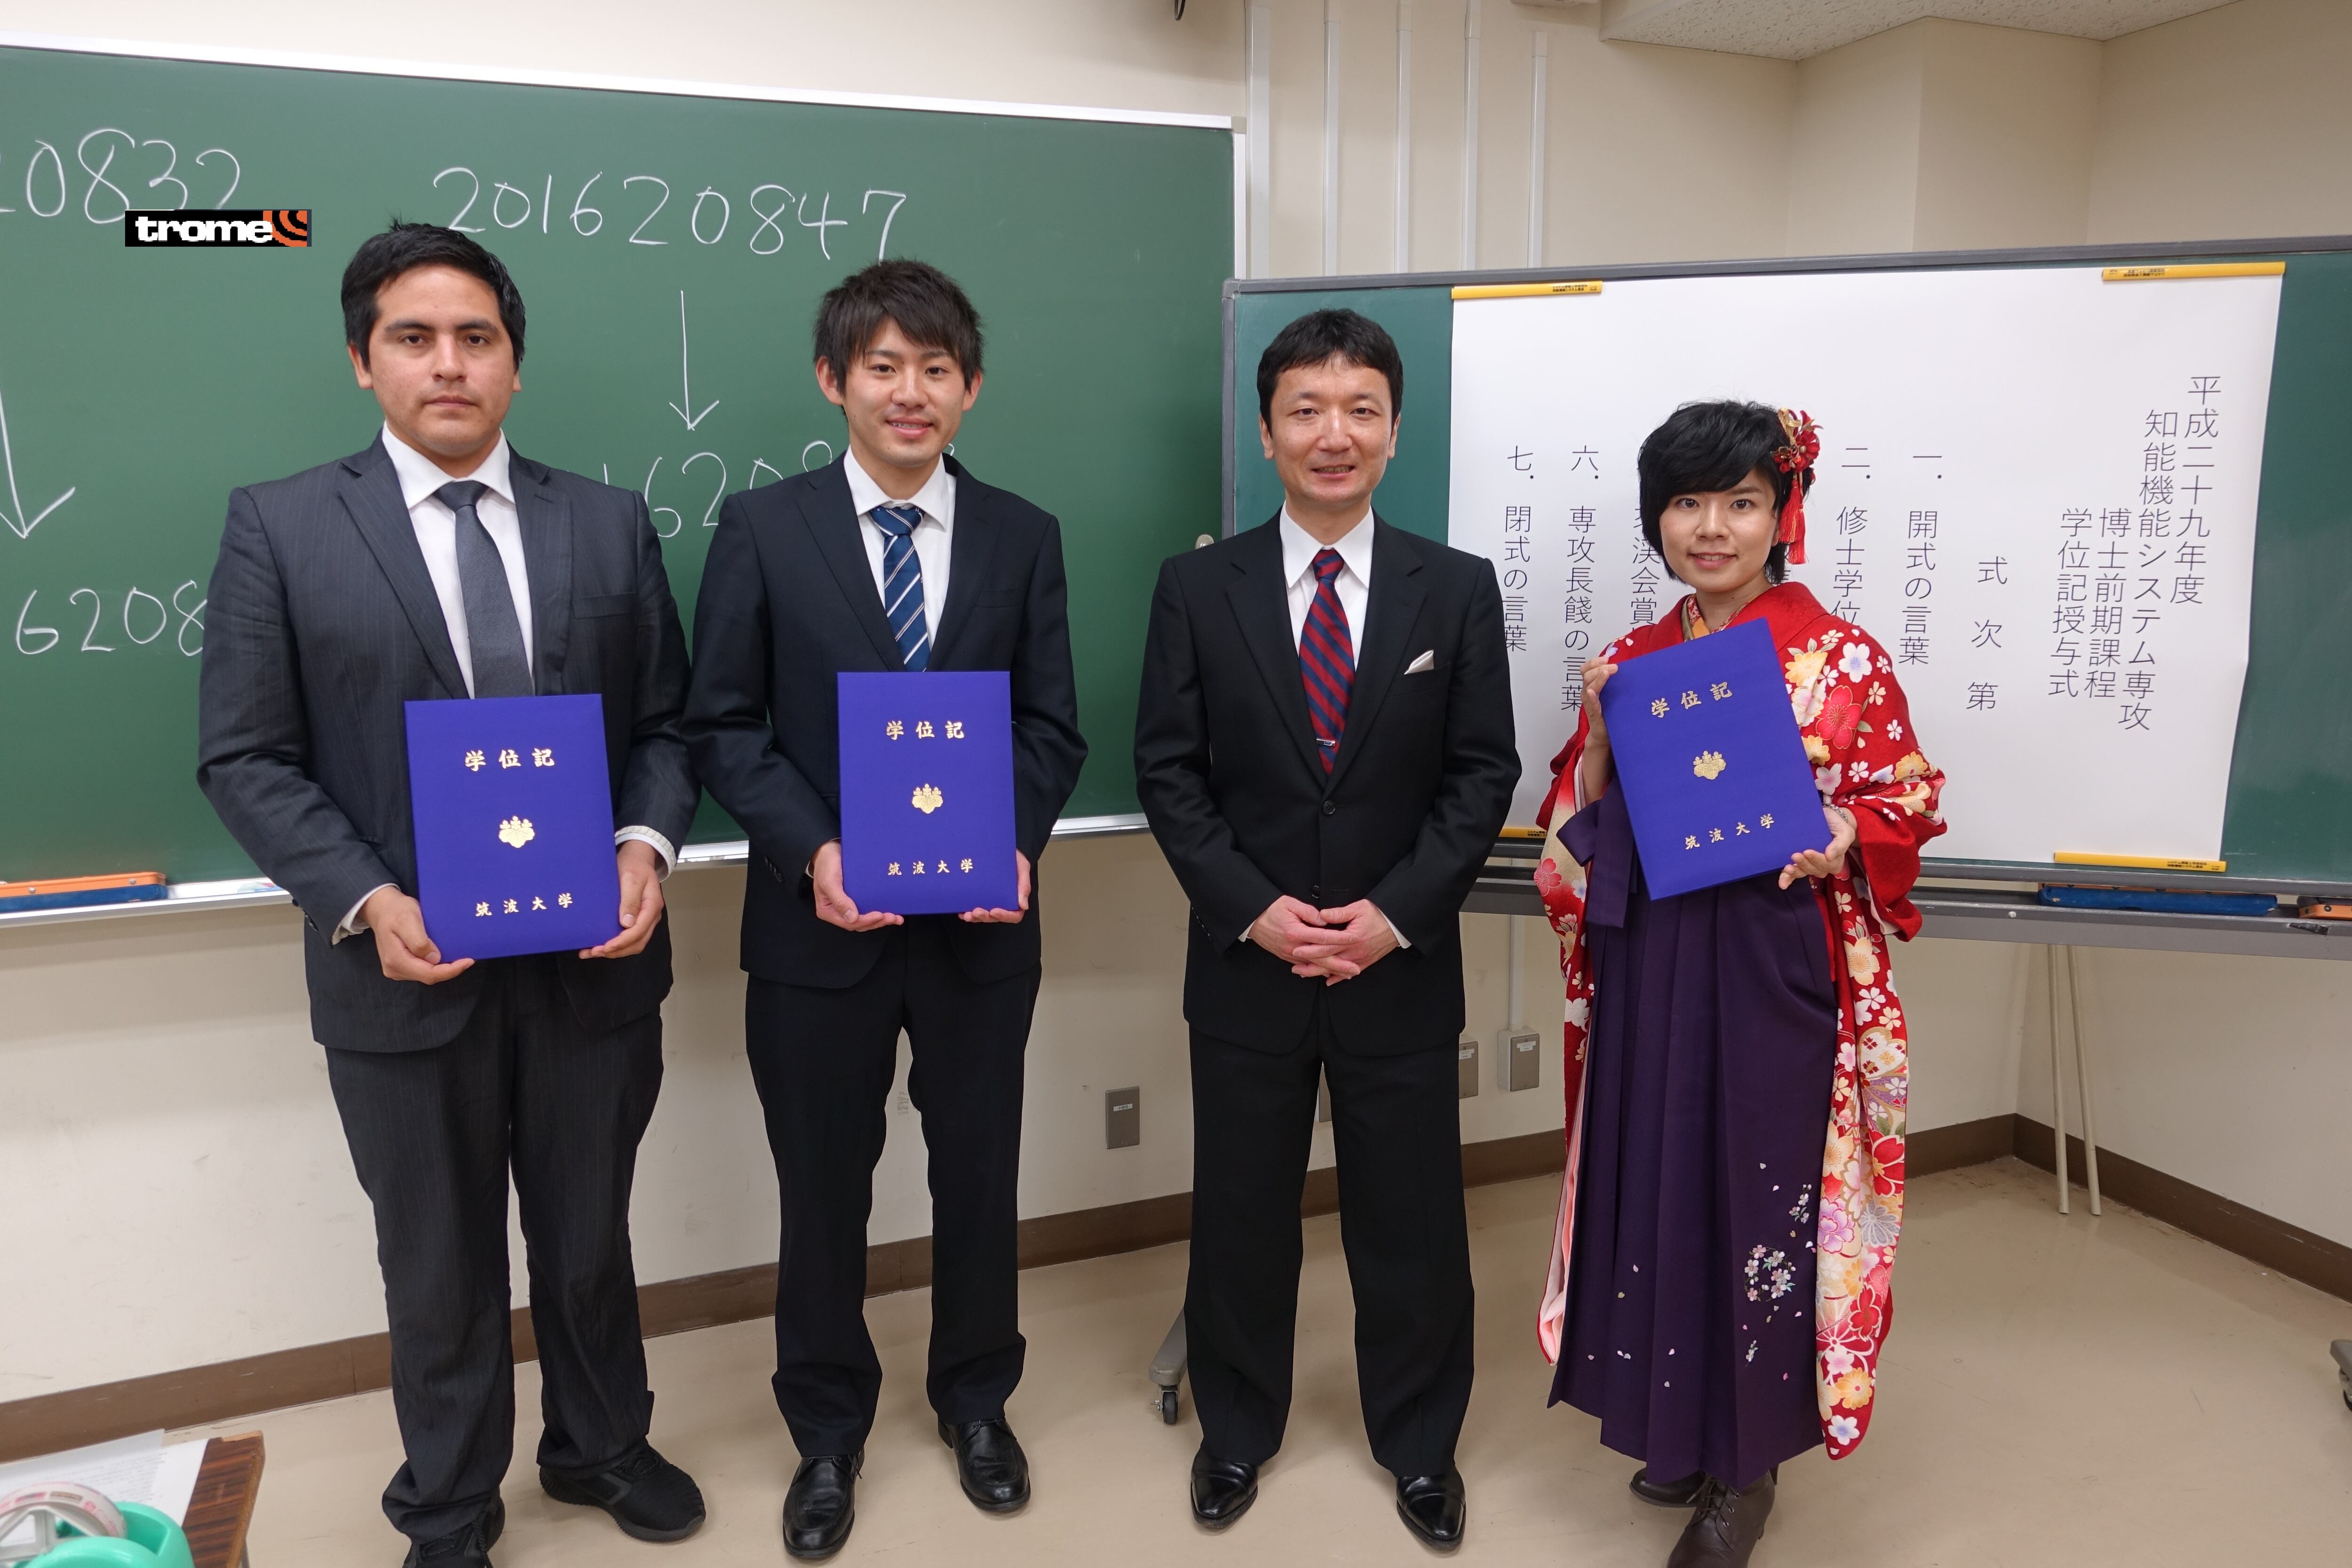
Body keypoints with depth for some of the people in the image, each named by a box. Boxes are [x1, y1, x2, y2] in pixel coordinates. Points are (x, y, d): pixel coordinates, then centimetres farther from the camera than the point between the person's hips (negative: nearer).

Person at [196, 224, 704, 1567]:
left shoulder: (609, 524, 3)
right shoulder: (280, 527, -3)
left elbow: (665, 720, 5)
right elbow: (246, 758, -4)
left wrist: (648, 841, -14)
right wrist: (367, 899, -18)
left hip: (595, 961, 2)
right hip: (407, 970, -1)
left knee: (590, 1240, 20)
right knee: (439, 1269, 17)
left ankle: (602, 1447, 46)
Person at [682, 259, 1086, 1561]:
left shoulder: (1023, 538, 4)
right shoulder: (761, 529, -1)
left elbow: (1051, 725, 3)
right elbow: (722, 725, -3)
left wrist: (1016, 840, -15)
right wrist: (812, 850, -17)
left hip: (980, 922, 2)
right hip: (819, 924, -1)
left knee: (979, 1175, 16)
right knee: (823, 1191, 14)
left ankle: (975, 1401, 41)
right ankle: (827, 1432, 37)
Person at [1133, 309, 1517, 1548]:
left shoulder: (1458, 589, 0)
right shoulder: (1197, 587, -1)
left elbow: (1483, 775, -2)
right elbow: (1168, 772, -3)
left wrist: (1396, 912, -13)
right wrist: (1253, 908, -13)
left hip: (1403, 966, 0)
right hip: (1245, 965, 0)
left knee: (1411, 1216, 12)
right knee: (1241, 1211, 14)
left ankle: (1419, 1442, 36)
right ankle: (1236, 1431, 37)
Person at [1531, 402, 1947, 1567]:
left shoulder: (1843, 659, -4)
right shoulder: (1631, 661, 7)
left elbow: (1909, 801, 1)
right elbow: (1581, 832, 8)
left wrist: (1844, 834, -19)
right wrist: (1597, 733, -9)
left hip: (1779, 972, -4)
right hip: (1649, 972, 4)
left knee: (1764, 1191, 5)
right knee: (1654, 1184, 12)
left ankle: (1749, 1465, 27)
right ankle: (1683, 1425, 35)